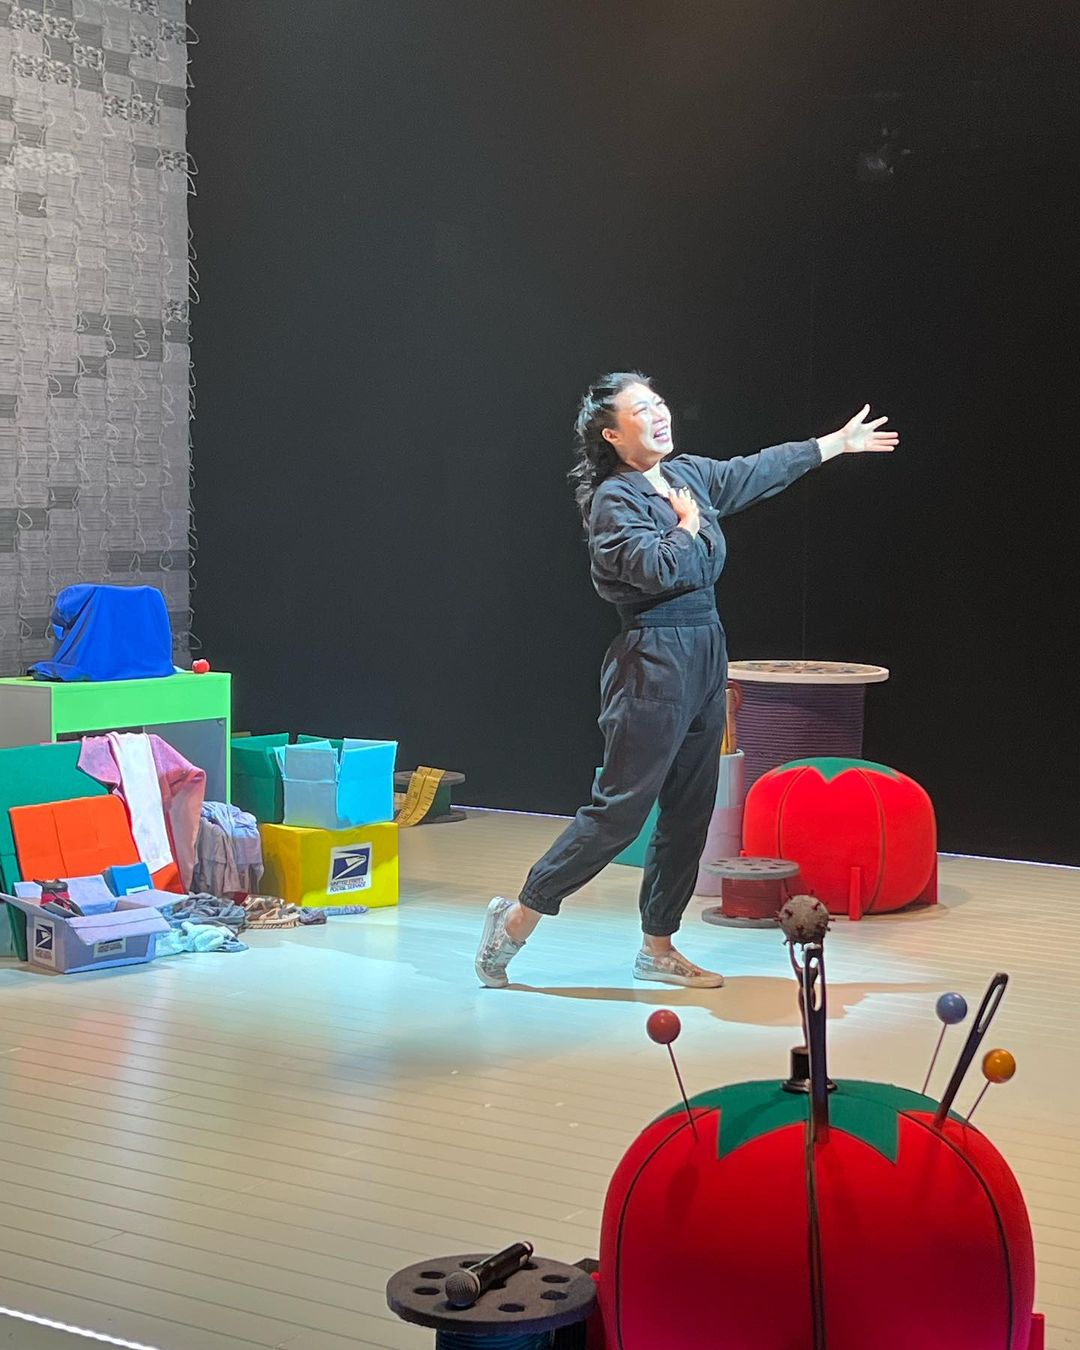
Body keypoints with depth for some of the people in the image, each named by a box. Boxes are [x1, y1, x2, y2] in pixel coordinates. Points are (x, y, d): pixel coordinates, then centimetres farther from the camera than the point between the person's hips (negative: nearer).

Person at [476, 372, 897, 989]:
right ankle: (519, 915, 1)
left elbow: (759, 471, 24)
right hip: (655, 659, -8)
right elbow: (658, 568, -25)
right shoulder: (613, 499, -12)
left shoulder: (688, 474, 11)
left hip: (705, 654, 8)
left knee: (690, 811, 10)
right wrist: (690, 525, -7)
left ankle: (658, 947, 19)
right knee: (620, 809, -9)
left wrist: (838, 443, 30)